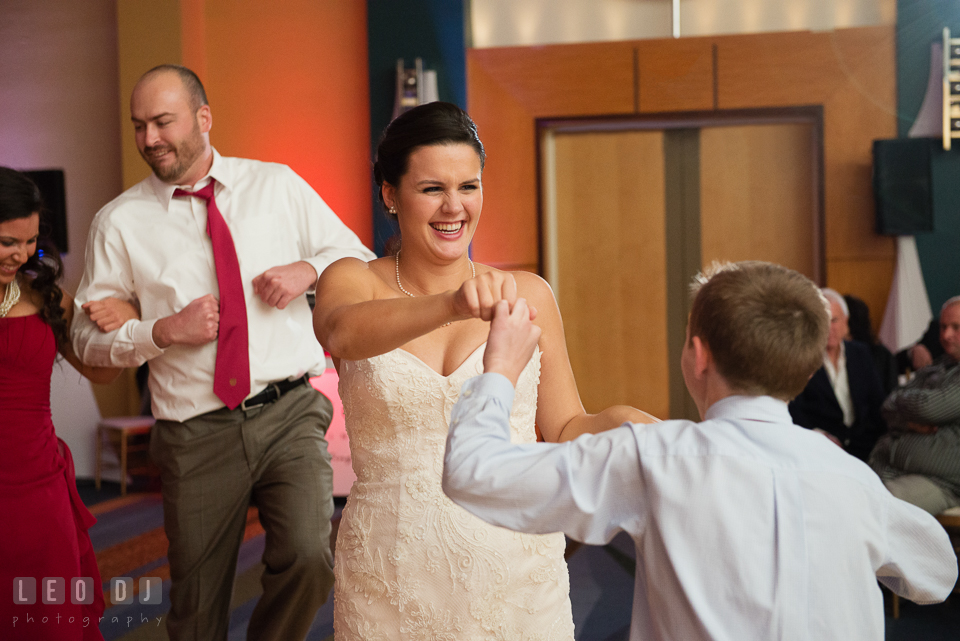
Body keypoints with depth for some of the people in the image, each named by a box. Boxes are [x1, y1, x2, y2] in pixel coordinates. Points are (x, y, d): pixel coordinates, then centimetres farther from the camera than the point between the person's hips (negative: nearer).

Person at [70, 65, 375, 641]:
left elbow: (360, 259, 13)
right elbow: (87, 335, 6)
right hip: (197, 435, 1)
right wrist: (162, 332, -11)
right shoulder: (120, 222, 4)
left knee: (310, 559, -21)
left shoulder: (279, 186, 7)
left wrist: (311, 269, -7)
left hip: (289, 414, 0)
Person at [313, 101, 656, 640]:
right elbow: (344, 332, -26)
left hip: (516, 572, 1)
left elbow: (563, 429, 8)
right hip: (390, 579, -1)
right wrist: (450, 305, -43)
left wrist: (617, 421, -13)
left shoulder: (529, 296, 2)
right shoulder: (353, 282, -2)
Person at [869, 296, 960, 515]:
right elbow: (889, 408, 15)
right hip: (886, 467, 7)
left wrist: (899, 398, 6)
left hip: (939, 481, -7)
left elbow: (927, 406, -17)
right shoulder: (933, 370, 22)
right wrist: (909, 423, -8)